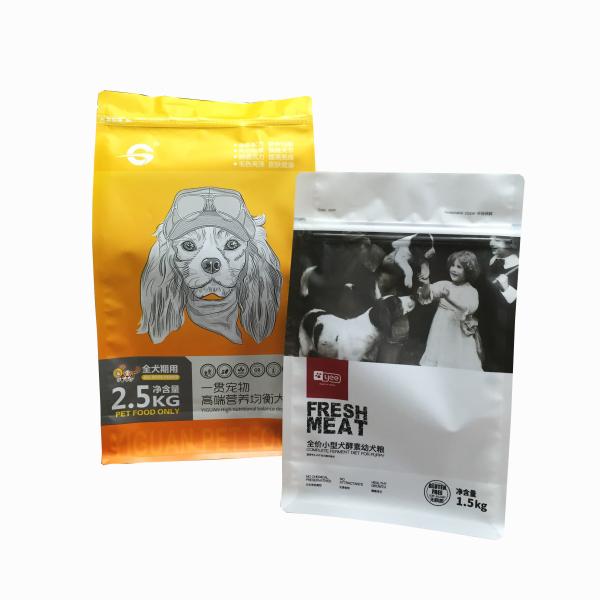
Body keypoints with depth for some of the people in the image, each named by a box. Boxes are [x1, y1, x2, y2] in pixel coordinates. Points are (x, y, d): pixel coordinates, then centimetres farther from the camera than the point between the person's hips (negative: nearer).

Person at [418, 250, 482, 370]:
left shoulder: (472, 292, -5)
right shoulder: (444, 284, 2)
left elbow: (470, 307, -25)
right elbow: (427, 296, -10)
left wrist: (449, 296, -36)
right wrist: (426, 285, -31)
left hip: (459, 336, -2)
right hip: (441, 332, 2)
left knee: (461, 365, 3)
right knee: (438, 361, 8)